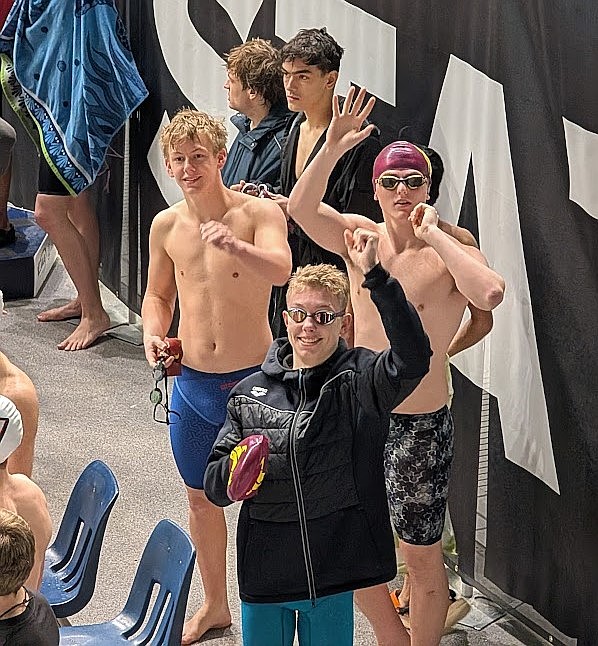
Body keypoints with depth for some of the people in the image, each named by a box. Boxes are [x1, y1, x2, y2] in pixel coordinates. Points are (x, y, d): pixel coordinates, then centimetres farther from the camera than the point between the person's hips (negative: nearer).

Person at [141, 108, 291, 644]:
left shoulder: (259, 212, -14)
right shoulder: (167, 226, 0)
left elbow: (281, 269, -34)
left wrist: (234, 246, -53)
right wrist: (153, 334, -5)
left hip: (253, 380, -5)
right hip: (191, 384, 5)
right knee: (201, 498, 19)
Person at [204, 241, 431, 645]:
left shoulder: (358, 381, -7)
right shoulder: (250, 392, 2)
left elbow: (412, 359, -29)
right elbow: (215, 487, 6)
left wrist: (375, 275, -34)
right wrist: (236, 468, -18)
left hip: (332, 571, -2)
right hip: (263, 570, 2)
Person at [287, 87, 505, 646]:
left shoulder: (450, 253, -12)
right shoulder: (360, 236, 1)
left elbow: (490, 294, -33)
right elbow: (301, 207, -16)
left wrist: (433, 234, -25)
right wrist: (332, 148, -29)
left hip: (419, 425, -5)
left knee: (421, 556, 7)